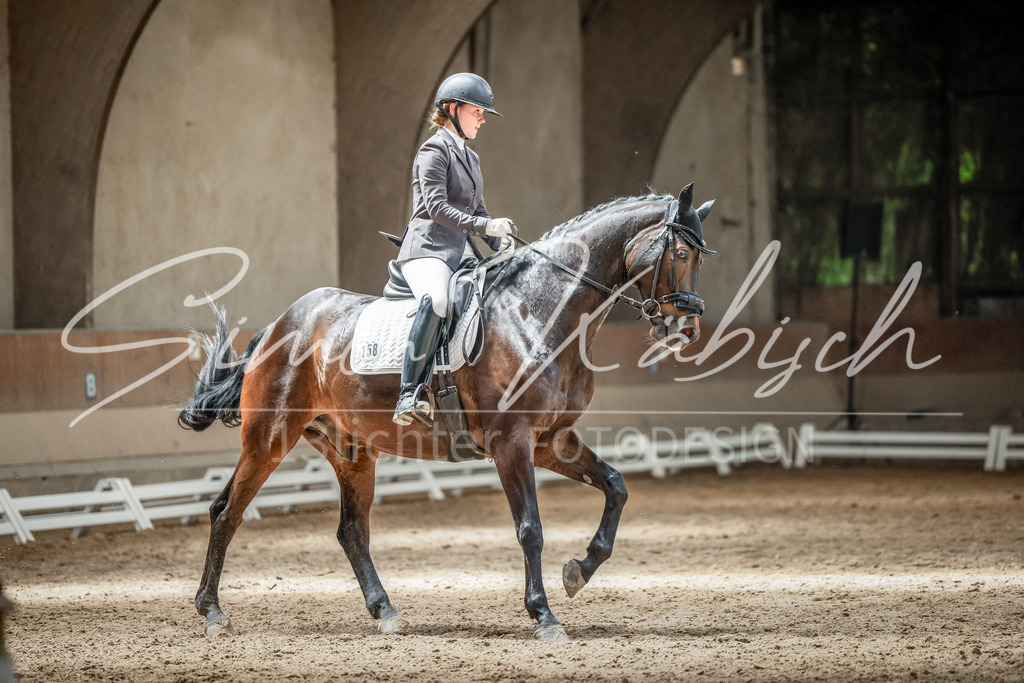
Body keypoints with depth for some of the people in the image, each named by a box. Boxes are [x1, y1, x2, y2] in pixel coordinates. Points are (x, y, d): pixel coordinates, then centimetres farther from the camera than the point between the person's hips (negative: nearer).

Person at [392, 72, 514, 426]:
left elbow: (478, 210, 28)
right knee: (436, 301, -37)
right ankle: (409, 396, -43)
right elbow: (436, 207, -16)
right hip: (428, 248, -9)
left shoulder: (470, 157, 23)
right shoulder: (435, 150, -5)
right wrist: (484, 226, -23)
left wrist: (501, 249, 13)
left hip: (462, 253, 9)